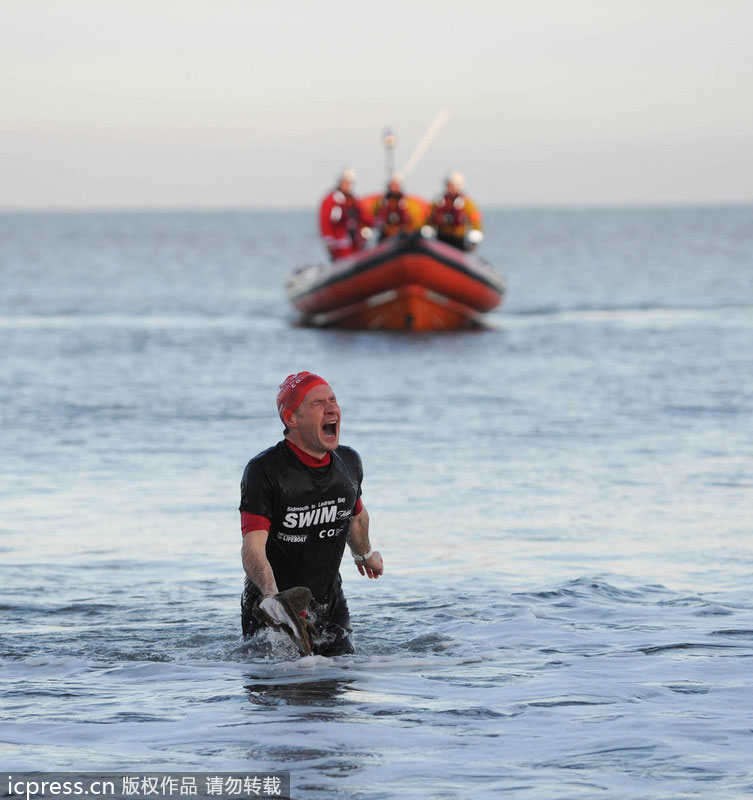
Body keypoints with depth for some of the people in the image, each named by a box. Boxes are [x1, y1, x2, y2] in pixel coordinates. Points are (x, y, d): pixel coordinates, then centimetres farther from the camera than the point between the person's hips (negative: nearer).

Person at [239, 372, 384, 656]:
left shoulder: (349, 463, -2)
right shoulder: (263, 471, -21)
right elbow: (253, 547, -31)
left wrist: (364, 552, 39)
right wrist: (271, 595, -47)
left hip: (331, 607, 5)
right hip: (272, 610, -5)